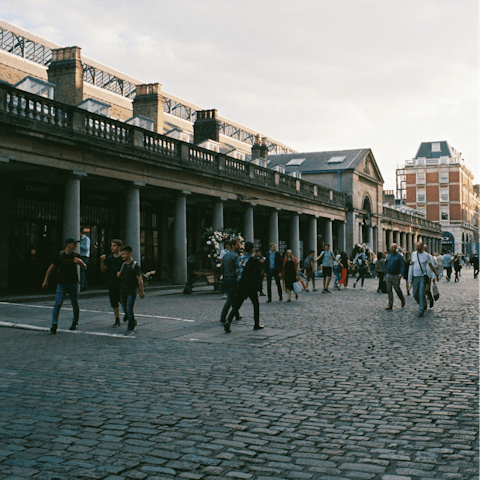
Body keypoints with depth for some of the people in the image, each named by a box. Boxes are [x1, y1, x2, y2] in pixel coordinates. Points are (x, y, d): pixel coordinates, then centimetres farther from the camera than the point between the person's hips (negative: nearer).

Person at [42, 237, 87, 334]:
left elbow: (84, 268, 7)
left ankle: (75, 322, 28)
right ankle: (54, 324, -16)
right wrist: (45, 281, 5)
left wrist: (80, 262, -15)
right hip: (61, 284, -2)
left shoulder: (76, 256, 3)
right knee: (58, 304, -14)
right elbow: (51, 268, 6)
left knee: (75, 304, 9)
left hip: (73, 284, 2)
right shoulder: (59, 256, -1)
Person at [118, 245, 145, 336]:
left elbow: (139, 279, -7)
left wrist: (141, 292, -7)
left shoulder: (135, 265, -8)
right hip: (122, 291, 7)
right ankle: (133, 322, 33)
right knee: (125, 310, 10)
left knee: (129, 309, -12)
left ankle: (130, 329, -6)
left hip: (131, 292, -7)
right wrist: (118, 275, 2)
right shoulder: (123, 265, 12)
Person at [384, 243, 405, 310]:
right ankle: (390, 305, 5)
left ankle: (403, 300, 30)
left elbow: (402, 265, -11)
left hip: (396, 276, -5)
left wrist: (401, 273, -25)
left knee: (397, 289, 4)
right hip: (388, 275, 5)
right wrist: (385, 275, 15)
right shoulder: (389, 255, 13)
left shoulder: (399, 256, -5)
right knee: (389, 290, 1)